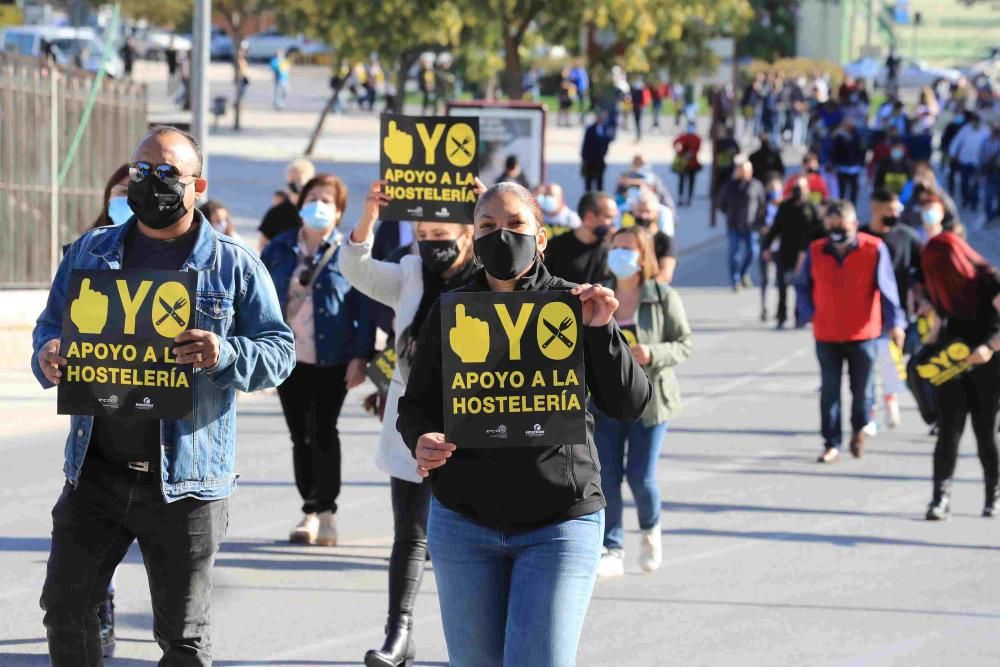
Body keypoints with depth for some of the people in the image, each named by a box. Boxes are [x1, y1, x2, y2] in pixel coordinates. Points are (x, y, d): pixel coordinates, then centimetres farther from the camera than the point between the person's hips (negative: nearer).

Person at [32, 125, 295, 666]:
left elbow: (279, 351, 0)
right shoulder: (88, 254, 11)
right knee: (65, 607, 6)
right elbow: (50, 327, 16)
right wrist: (48, 356, -9)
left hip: (184, 480, -3)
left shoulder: (234, 266, 1)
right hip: (96, 473, 3)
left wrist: (225, 354, -22)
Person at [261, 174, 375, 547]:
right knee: (300, 436, 7)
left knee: (322, 432, -4)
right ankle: (312, 511, 14)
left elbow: (364, 307, -4)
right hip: (289, 358, 4)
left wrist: (361, 356, -11)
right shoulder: (280, 249, 8)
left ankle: (324, 512, 3)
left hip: (332, 360, -4)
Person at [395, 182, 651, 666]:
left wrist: (602, 331, -20)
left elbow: (629, 404, -5)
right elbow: (415, 405, 7)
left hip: (559, 525, -2)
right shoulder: (450, 313, 4)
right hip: (463, 524, 2)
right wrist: (421, 441, -16)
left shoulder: (574, 306, -2)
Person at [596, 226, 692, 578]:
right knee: (606, 476, -2)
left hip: (649, 400, -3)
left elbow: (685, 343, -5)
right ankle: (612, 551, 6)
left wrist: (652, 354, -21)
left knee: (641, 476, -4)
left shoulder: (664, 298, -5)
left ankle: (651, 529, 28)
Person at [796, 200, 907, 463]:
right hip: (826, 335, 2)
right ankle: (832, 444, 11)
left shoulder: (873, 249, -10)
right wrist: (808, 313, -6)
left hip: (863, 333, -2)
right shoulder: (815, 251, -2)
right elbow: (804, 286, 9)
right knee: (829, 391, 4)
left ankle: (859, 429, 37)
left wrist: (895, 323, -16)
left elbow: (887, 287, -9)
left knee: (862, 389, 9)